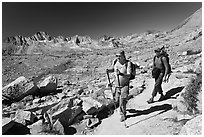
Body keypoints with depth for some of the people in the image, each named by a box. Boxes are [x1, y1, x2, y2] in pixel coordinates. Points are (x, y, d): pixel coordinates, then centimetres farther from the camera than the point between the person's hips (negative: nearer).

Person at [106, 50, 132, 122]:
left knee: (122, 101, -3)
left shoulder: (127, 63, -16)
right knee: (117, 99, 17)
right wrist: (108, 70, -8)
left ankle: (123, 115, 23)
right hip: (117, 85, 5)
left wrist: (122, 74, -41)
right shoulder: (115, 62, -4)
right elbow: (113, 69, 14)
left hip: (125, 85, -4)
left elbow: (129, 75, -23)